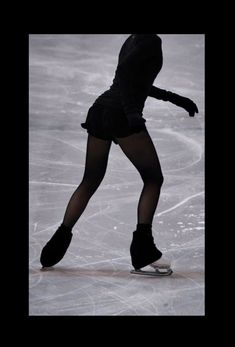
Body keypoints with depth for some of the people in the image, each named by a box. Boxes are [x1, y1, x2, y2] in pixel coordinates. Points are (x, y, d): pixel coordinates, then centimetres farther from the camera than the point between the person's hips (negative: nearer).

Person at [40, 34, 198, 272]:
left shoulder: (134, 40, 20)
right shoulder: (151, 41, -7)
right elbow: (123, 69, -22)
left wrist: (175, 99, 34)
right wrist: (133, 112, -29)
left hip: (99, 110, 8)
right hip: (121, 116, -8)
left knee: (90, 181, 17)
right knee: (153, 179, 1)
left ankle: (60, 240, 12)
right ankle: (142, 248, -9)